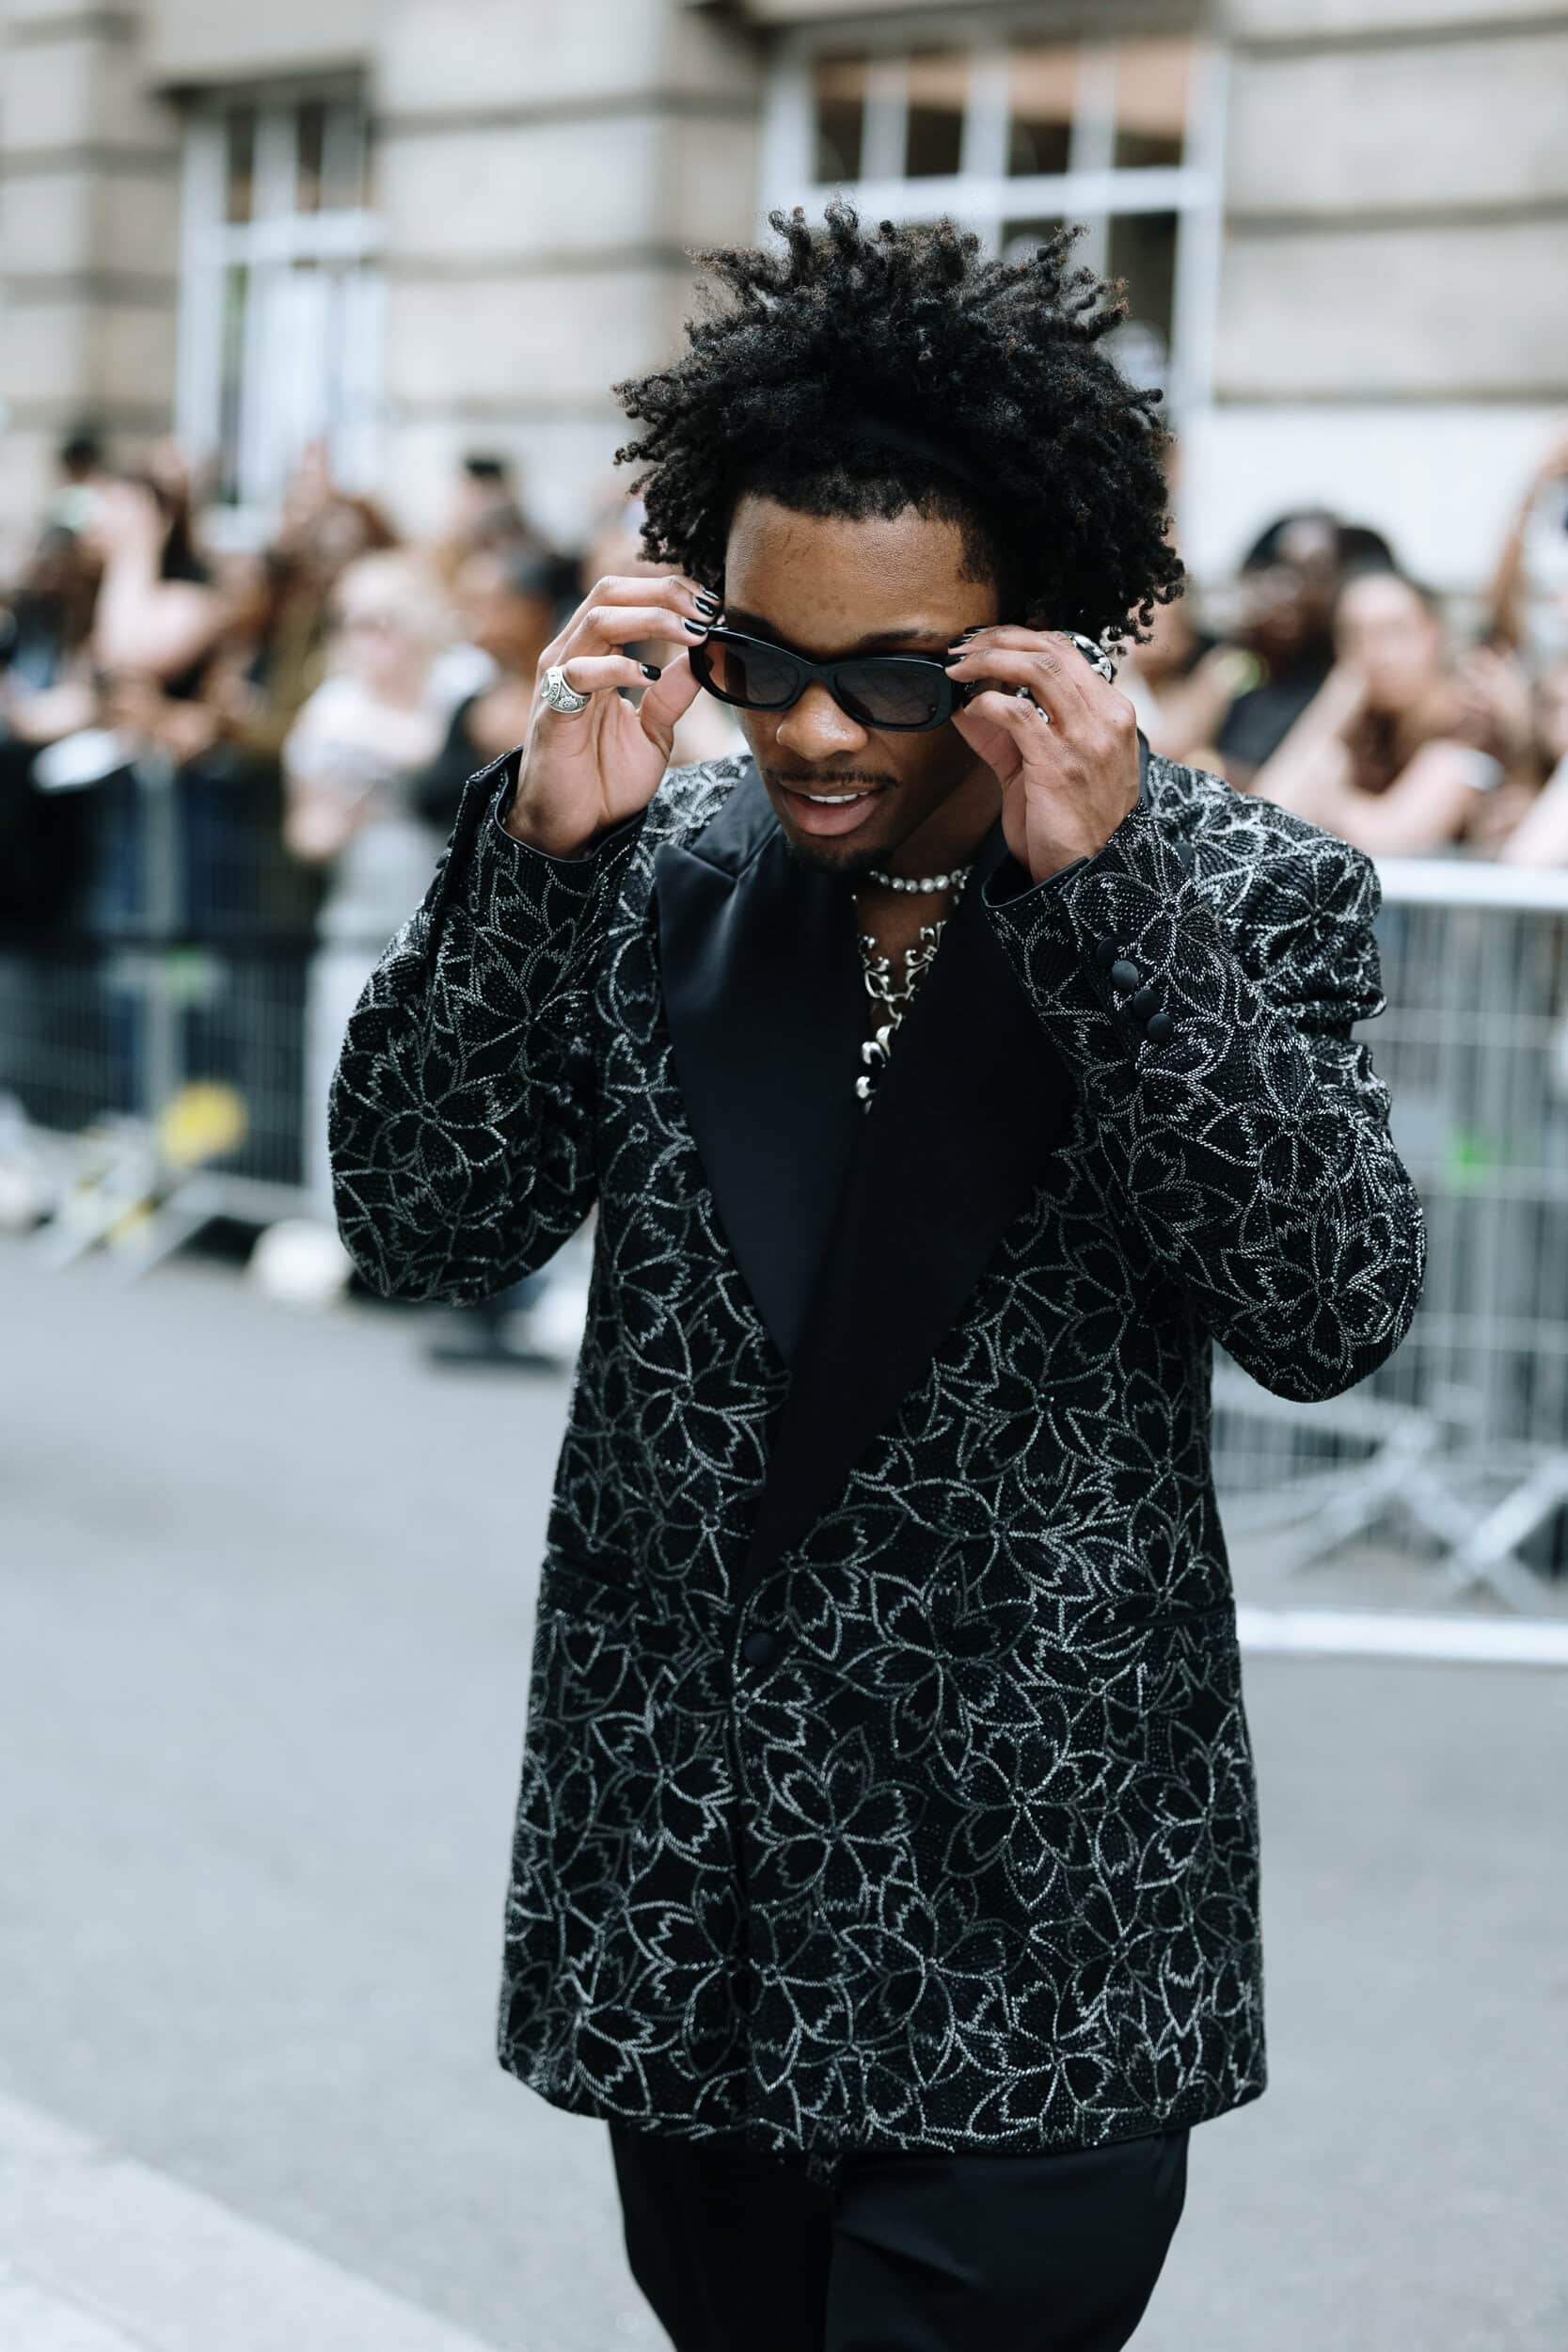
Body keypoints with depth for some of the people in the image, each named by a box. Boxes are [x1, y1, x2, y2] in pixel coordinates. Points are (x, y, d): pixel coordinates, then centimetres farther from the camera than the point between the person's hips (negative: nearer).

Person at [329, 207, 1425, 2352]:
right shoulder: (660, 880, 2)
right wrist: (537, 849, -15)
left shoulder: (1241, 894, -6)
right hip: (673, 1912, 4)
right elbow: (423, 1229, -4)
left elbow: (1336, 1310, -18)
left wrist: (1100, 887, -25)